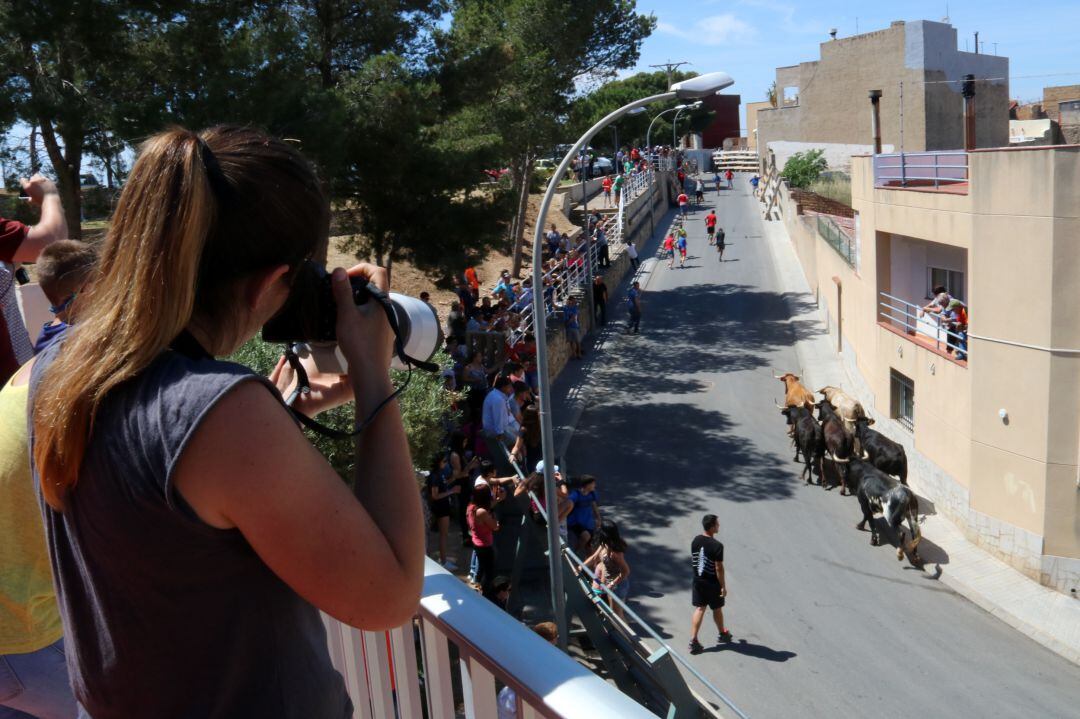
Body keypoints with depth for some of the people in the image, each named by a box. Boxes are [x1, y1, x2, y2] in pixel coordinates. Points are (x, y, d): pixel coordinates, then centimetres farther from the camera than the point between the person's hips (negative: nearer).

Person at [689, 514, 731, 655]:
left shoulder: (696, 540, -3)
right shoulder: (717, 546, -23)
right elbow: (719, 568, -20)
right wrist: (723, 586, -11)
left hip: (698, 581, 5)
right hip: (712, 583, -5)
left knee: (699, 609, 9)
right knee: (717, 609, 16)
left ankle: (693, 641, 3)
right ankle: (722, 634, 39)